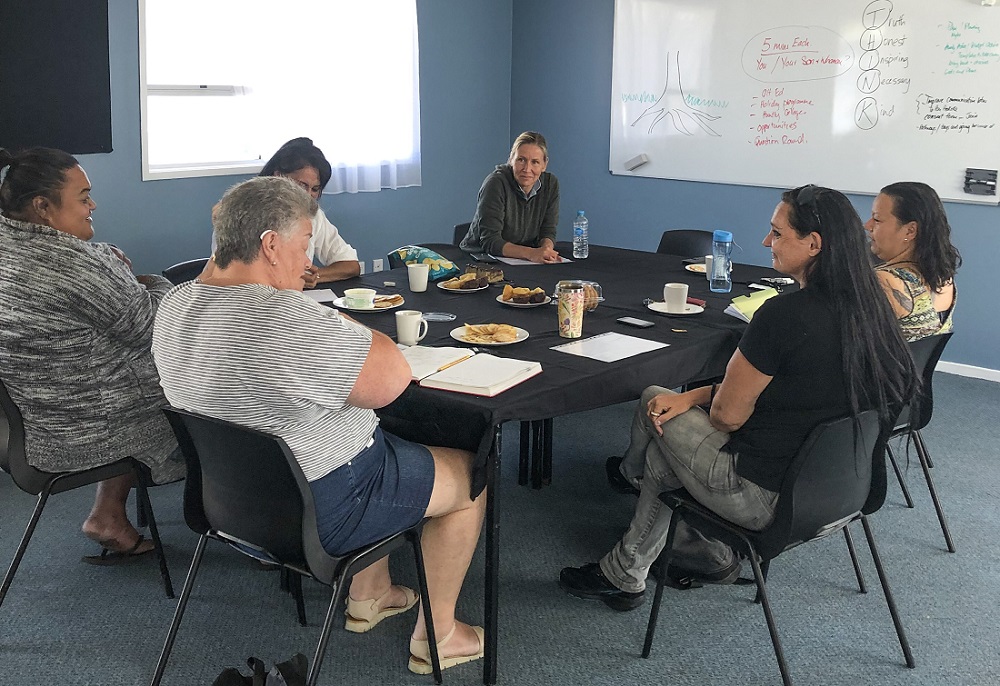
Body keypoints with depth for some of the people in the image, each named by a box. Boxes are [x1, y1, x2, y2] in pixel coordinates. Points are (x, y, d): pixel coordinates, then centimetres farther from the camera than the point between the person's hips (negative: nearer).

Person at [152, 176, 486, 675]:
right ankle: (437, 637, 23)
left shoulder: (175, 305, -4)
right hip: (319, 512, -9)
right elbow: (393, 379, -27)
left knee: (388, 446, 33)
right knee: (468, 477, 12)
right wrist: (344, 324, -14)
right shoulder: (292, 323, -34)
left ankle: (369, 596, 41)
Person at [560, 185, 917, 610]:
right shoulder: (868, 309, 0)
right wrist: (693, 396, 6)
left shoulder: (785, 315, -26)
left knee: (653, 403, 13)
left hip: (763, 498, -8)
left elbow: (727, 414, -14)